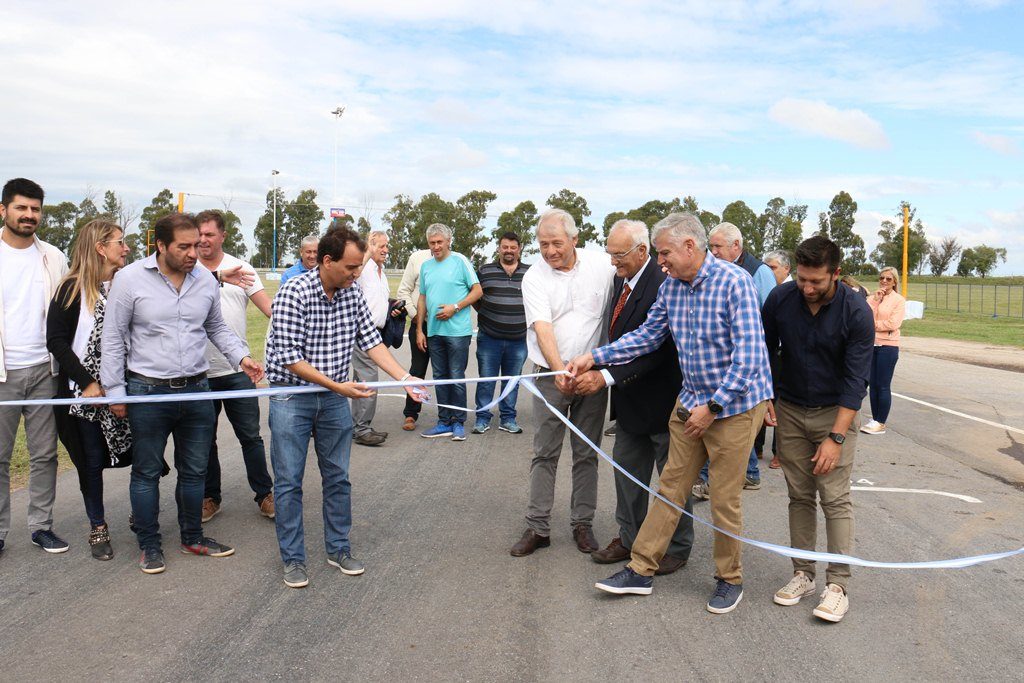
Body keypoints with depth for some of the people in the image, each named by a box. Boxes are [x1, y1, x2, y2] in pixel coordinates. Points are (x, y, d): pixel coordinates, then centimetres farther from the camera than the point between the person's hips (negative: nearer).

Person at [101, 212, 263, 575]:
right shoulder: (130, 279, -8)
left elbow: (217, 328, 16)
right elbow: (113, 338, -3)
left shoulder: (206, 280, 3)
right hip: (147, 393, -4)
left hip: (197, 389, 4)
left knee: (194, 470, 14)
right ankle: (149, 544, 24)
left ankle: (193, 537, 31)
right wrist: (115, 390, -4)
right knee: (147, 472, 9)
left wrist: (241, 356, 0)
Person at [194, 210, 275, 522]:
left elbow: (267, 305, -5)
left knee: (250, 435, 6)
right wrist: (219, 276, -40)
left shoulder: (241, 268, 2)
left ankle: (264, 494, 17)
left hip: (237, 369, 0)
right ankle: (210, 497, 27)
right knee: (205, 438, 13)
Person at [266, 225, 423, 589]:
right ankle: (293, 559, 16)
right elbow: (289, 357, -21)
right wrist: (338, 386, -25)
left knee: (338, 478, 12)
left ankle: (338, 549, 26)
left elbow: (370, 341, 2)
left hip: (335, 397, 5)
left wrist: (405, 378, -9)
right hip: (291, 397, -5)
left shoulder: (352, 293, -1)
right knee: (289, 481, 3)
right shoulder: (293, 293, -19)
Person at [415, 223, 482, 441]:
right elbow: (422, 299, 17)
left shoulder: (460, 261, -3)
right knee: (440, 377, 10)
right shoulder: (426, 266, 13)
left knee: (456, 377, -2)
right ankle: (444, 422, 17)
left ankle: (458, 423, 8)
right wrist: (419, 330, 12)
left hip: (457, 331, -6)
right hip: (433, 331, 6)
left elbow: (477, 291, -4)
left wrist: (455, 307, -14)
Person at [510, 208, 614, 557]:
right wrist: (560, 371, -30)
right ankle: (538, 527, 10)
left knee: (586, 453, 9)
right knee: (545, 453, 3)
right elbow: (542, 328, -17)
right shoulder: (535, 277, -7)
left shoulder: (602, 265, -2)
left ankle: (582, 523, 20)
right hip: (551, 375, -1)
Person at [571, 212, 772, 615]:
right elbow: (647, 336, 10)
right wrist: (594, 358, 1)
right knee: (671, 487, 11)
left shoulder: (734, 282, -19)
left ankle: (729, 579, 23)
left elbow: (748, 353, -22)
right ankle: (641, 570, 19)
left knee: (725, 499, 4)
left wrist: (713, 407, -22)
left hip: (734, 405, -6)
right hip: (691, 402, 6)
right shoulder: (671, 287, 2)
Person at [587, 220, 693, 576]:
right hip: (631, 399, 9)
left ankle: (678, 547, 23)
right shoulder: (621, 281, 4)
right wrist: (594, 365, 3)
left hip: (660, 397, -9)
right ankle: (629, 537, 32)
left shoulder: (662, 285, -24)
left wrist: (607, 377, -30)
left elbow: (655, 349, -28)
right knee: (626, 467, 17)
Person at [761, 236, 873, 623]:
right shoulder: (780, 300, -9)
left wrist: (836, 437, -22)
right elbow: (765, 351, 7)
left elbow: (856, 379, -17)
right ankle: (803, 574, 16)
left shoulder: (856, 312, -18)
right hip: (790, 410, 3)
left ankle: (838, 585, 0)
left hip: (835, 411, -3)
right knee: (800, 496, 7)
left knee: (835, 498, -6)